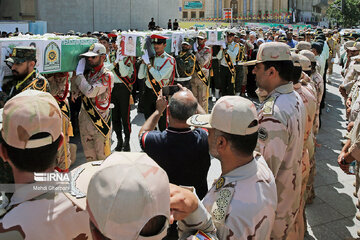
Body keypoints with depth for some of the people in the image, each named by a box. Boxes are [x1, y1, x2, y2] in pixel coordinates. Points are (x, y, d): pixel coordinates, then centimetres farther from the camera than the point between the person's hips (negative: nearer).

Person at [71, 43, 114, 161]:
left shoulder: (107, 75, -15)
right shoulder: (87, 73, 7)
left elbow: (90, 92, -26)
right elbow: (75, 93, 5)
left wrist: (79, 73, -16)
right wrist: (76, 73, -6)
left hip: (100, 120, -6)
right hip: (84, 117, 7)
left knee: (102, 156, 5)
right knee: (89, 154, 19)